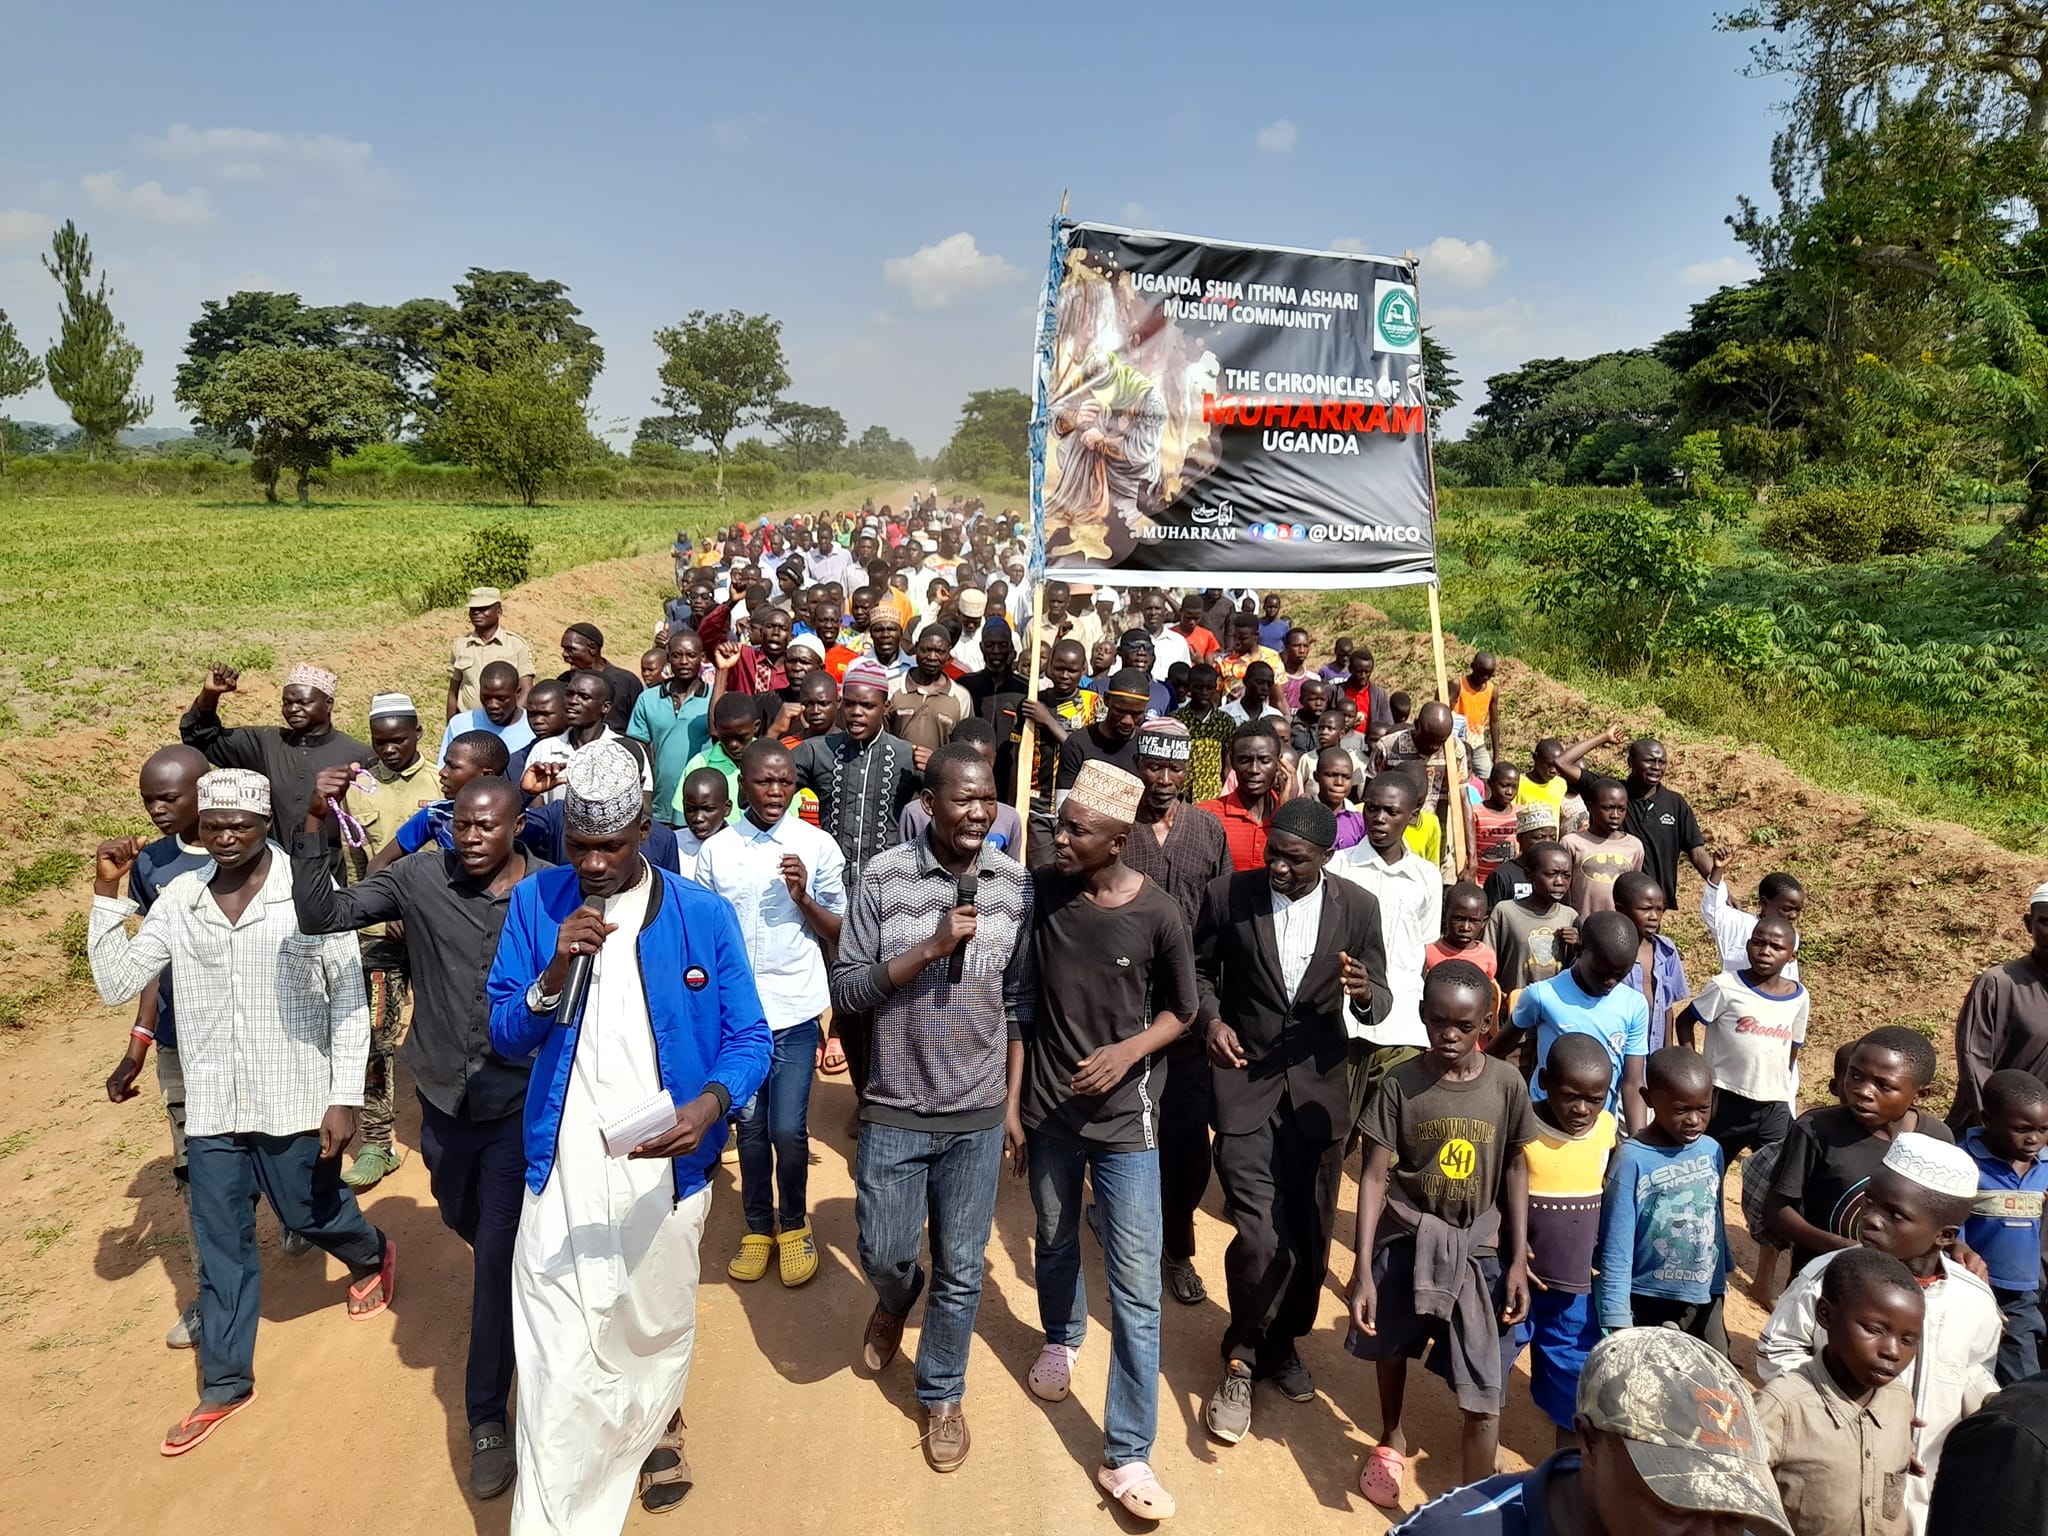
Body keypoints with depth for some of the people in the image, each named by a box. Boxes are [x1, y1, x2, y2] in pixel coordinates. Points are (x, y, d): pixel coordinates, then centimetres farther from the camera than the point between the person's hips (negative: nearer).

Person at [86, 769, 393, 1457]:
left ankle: (372, 1255, 48)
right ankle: (225, 1383, 29)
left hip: (294, 1098, -4)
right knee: (221, 1245, 13)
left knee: (310, 1214, 15)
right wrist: (107, 895, -10)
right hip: (211, 1104, 4)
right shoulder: (178, 898, -2)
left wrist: (344, 1098, -12)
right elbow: (115, 986, -2)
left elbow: (349, 999, -10)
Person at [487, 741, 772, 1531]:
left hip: (665, 1162, 1)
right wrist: (553, 977, -22)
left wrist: (708, 1105, -26)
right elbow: (504, 1038, -2)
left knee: (659, 1324, 21)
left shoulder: (704, 915, -8)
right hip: (563, 1164, 0)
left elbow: (749, 1039, -6)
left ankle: (656, 1431, 52)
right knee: (557, 1359, -3)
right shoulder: (534, 902, -3)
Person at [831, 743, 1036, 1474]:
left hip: (978, 1114, 1)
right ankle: (896, 1300, 49)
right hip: (895, 1110, -1)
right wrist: (932, 947, -23)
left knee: (961, 1269, 12)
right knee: (883, 1253, 12)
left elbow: (1019, 1001, 3)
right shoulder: (884, 876, -11)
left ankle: (942, 1395, 35)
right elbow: (846, 988, -11)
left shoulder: (1015, 883, -5)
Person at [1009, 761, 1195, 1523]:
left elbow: (1181, 1009, 0)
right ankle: (1061, 1338, 54)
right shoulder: (1039, 892, -10)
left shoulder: (1158, 914, -15)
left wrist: (1127, 1051, -18)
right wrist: (1011, 1101, 0)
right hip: (1047, 1107, 3)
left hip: (1125, 1118, -2)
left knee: (1137, 1289, -2)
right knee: (1055, 1242, 24)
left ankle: (1127, 1454, 11)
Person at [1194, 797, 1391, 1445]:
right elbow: (1199, 969, 7)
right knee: (1261, 1239, -10)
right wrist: (1211, 1018, -11)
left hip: (1319, 1087, 2)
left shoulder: (1358, 907, -4)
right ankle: (1242, 1359, 17)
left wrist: (1364, 993, -22)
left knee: (1309, 1235, 13)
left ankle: (1283, 1343, 40)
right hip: (1245, 1082, -2)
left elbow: (1379, 1002, 2)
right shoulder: (1229, 895, -8)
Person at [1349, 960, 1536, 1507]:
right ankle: (1391, 1437, 52)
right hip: (1406, 1241, 1)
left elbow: (1515, 1170, 1)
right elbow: (1375, 1177, -12)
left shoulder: (1507, 1083, -10)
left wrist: (1518, 1261, -1)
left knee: (1486, 1393, -4)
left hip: (1479, 1248, 0)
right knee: (1391, 1350, 24)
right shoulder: (1400, 1085, -15)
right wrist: (1363, 1269, -15)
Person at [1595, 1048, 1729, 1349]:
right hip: (1648, 1302, -5)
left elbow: (1717, 1226, 10)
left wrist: (1719, 1287, 15)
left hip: (1705, 1299, 5)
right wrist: (1618, 1323, -17)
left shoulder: (1711, 1151, -3)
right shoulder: (1632, 1159, -19)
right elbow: (1616, 1253, -16)